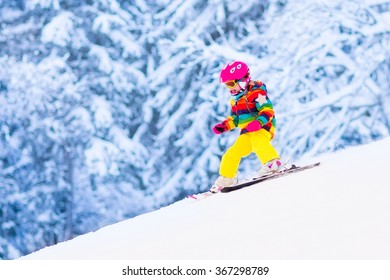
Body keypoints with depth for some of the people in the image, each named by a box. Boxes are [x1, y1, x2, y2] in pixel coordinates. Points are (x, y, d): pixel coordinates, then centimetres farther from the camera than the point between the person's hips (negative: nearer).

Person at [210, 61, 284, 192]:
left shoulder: (256, 92, -11)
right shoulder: (235, 100, 17)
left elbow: (267, 110, -20)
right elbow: (234, 118, 27)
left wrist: (258, 122, -36)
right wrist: (224, 126, 8)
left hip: (262, 128, -9)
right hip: (247, 133, 9)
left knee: (257, 141, -40)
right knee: (232, 154, 10)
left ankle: (273, 163, -49)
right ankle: (226, 179, 25)